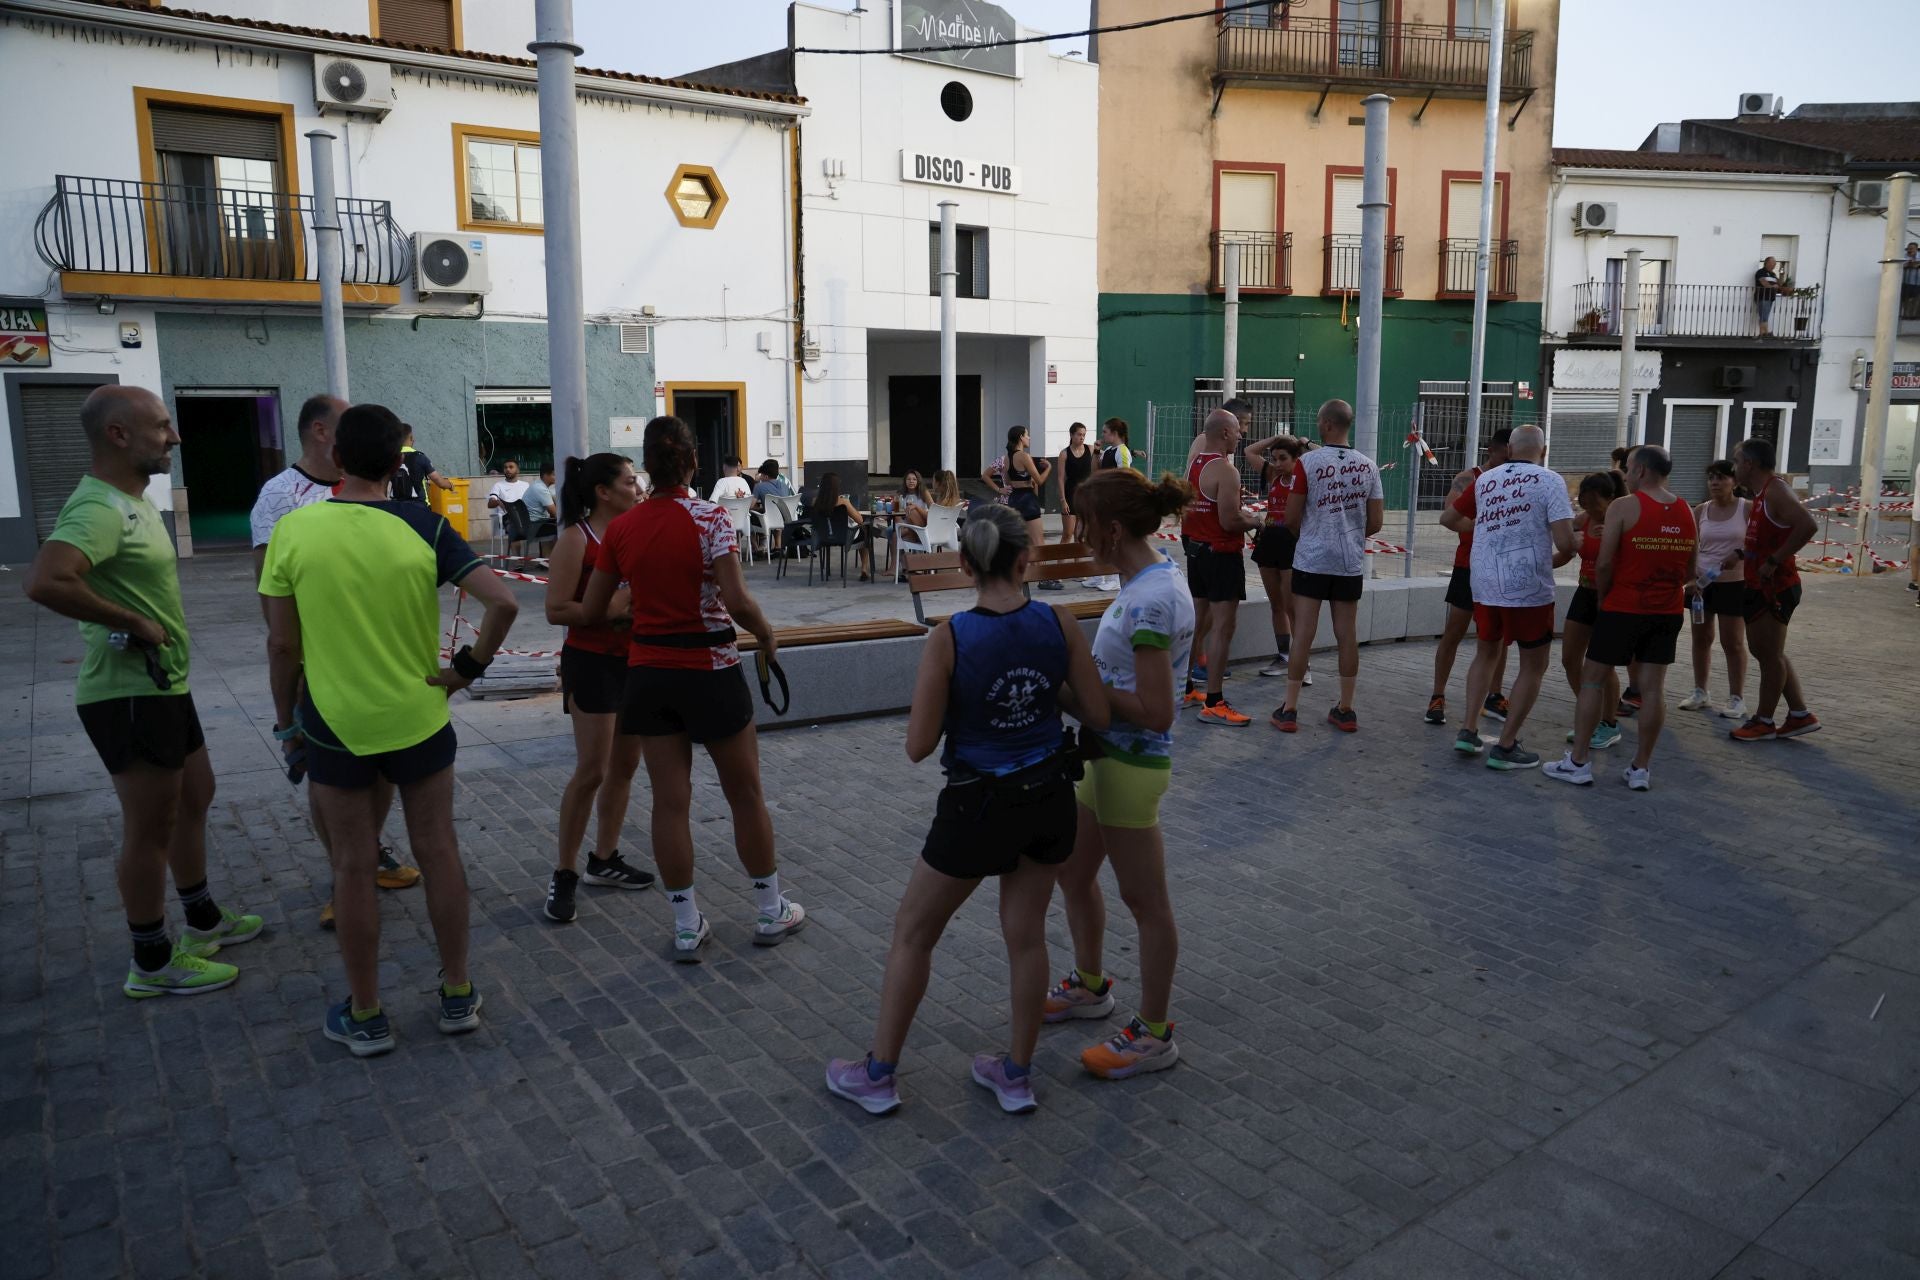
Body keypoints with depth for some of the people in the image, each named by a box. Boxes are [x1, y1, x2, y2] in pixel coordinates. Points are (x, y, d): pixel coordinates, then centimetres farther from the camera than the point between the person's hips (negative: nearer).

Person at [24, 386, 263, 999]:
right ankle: (153, 964, 17)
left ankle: (204, 920, 38)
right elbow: (46, 582, -38)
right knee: (150, 828, 2)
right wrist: (133, 623, -26)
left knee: (194, 796, 21)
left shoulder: (131, 502, 11)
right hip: (129, 695, -10)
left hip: (163, 685, 10)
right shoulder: (100, 508, -22)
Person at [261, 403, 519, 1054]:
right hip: (418, 718, 0)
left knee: (353, 867, 10)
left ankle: (365, 1016, 22)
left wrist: (287, 721, 8)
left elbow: (282, 644, -4)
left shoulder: (293, 530, -7)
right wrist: (469, 666, -4)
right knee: (438, 851, 12)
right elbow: (502, 602, -17)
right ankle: (458, 995, 23)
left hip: (334, 724, 0)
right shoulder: (424, 528, -8)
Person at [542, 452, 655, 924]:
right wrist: (613, 608, -21)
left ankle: (604, 860, 24)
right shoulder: (576, 538, -11)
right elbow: (556, 610, -16)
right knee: (591, 770, -6)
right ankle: (565, 875, 6)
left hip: (635, 660, 7)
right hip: (592, 661, -7)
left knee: (625, 765, 11)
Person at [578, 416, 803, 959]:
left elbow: (590, 613, 5)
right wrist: (766, 633, -3)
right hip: (709, 671, -3)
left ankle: (687, 926, 17)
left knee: (669, 800, 9)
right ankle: (771, 912, 24)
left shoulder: (620, 530, 1)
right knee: (745, 794, 11)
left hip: (649, 673, 4)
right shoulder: (709, 518, -12)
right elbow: (736, 601, -22)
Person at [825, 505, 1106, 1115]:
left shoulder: (949, 638, -18)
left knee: (913, 932, 15)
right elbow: (1097, 715, -2)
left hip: (978, 804, -3)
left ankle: (877, 1075, 27)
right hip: (1047, 797, 4)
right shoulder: (1059, 624, -9)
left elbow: (918, 746, -14)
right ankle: (1016, 1074, 33)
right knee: (1026, 933, 19)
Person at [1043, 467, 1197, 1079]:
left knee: (1145, 901, 7)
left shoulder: (1149, 601, -25)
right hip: (1107, 755, 10)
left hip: (1130, 764, -10)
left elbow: (1156, 712, -26)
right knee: (1072, 873, 23)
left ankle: (1154, 1035, 25)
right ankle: (1089, 985, 45)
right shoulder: (1151, 581, 5)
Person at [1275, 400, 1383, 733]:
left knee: (1303, 634, 0)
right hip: (1351, 562, 3)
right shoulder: (1368, 466, 2)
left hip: (1312, 559, -3)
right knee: (1347, 635, 9)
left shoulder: (1308, 462, -9)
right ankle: (1346, 711, 17)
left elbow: (1291, 518, -6)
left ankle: (1289, 710, 4)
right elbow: (1375, 522, 4)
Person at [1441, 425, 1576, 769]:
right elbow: (1565, 542, -14)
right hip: (1529, 587, -5)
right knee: (1533, 666, 9)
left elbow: (1447, 518, 17)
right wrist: (1560, 558, 7)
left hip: (1484, 585, 5)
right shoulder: (1550, 481, -6)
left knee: (1486, 654, 24)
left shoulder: (1485, 480, 7)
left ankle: (1468, 731, 20)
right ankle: (1505, 747, 8)